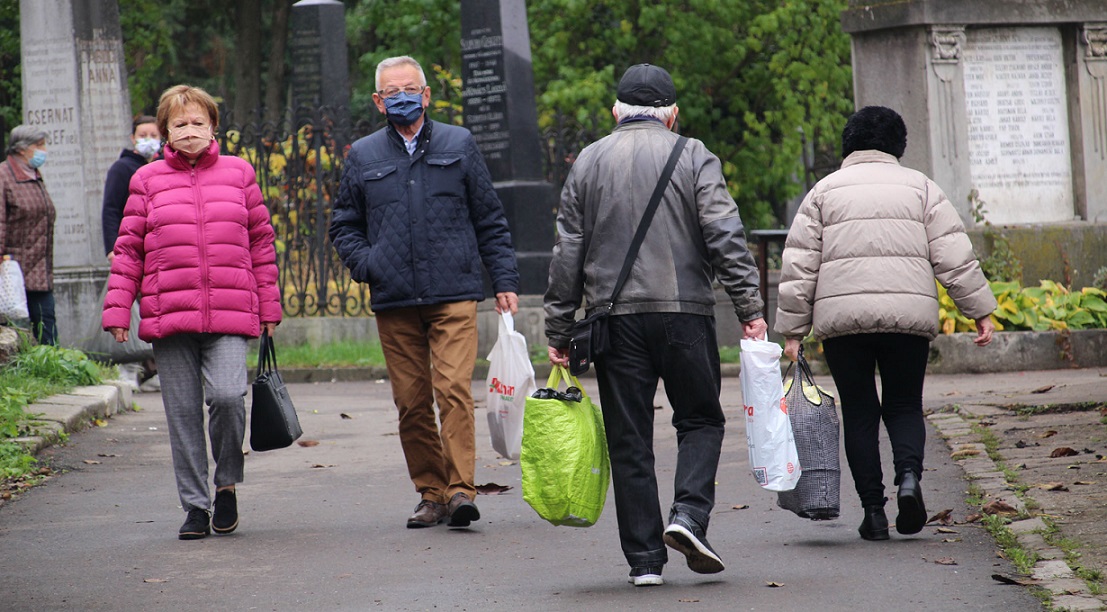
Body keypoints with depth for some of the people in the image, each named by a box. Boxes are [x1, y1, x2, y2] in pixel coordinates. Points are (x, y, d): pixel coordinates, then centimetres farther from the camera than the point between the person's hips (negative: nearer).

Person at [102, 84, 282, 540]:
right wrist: (117, 311, 2)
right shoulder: (148, 180, 9)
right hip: (169, 312, 1)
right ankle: (195, 505, 11)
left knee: (226, 395, -18)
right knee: (182, 411, 1)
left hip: (229, 313, -1)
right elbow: (128, 248, 9)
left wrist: (269, 307, 12)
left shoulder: (238, 173, 11)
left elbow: (261, 242, 14)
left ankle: (227, 483, 5)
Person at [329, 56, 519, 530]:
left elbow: (490, 220, 11)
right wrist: (365, 264, 1)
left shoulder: (458, 146, 10)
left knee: (453, 389, -15)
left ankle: (461, 489, -16)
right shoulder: (363, 157, 12)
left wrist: (504, 280, 5)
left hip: (454, 295, -2)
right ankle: (431, 494, 12)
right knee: (411, 402, 3)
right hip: (394, 302, 2)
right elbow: (344, 226, 20)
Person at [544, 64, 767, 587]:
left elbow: (567, 253, 8)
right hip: (685, 310, -2)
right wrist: (750, 309, -5)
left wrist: (559, 331, 10)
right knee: (700, 420, 12)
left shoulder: (588, 162, 9)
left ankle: (644, 558, 3)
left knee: (629, 440, 5)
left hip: (615, 316, 2)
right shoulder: (692, 157, 3)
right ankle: (688, 514, -10)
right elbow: (725, 237, -6)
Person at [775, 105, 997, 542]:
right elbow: (954, 257, 4)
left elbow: (798, 268, 6)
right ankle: (909, 476, -14)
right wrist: (981, 311, 8)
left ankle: (873, 510, 3)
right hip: (908, 316, 0)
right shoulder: (920, 187, 11)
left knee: (859, 414, 7)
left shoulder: (824, 191, 11)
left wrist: (793, 330, 8)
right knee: (904, 405, 13)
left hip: (842, 319, 0)